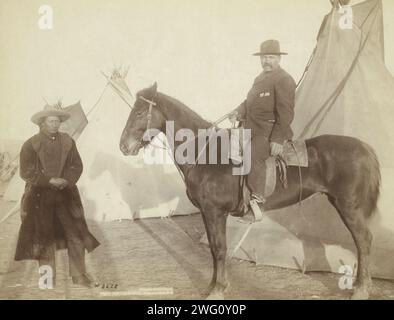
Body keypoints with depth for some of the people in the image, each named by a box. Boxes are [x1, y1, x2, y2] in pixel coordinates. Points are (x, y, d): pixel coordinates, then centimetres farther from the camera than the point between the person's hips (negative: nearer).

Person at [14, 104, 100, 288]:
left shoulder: (68, 142, 5)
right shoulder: (31, 144, -5)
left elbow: (76, 166, 5)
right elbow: (26, 172, -9)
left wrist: (66, 180, -13)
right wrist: (50, 180, -17)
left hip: (66, 194, 3)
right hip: (39, 196, -2)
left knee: (76, 234, 2)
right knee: (43, 237, 5)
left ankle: (79, 275, 14)